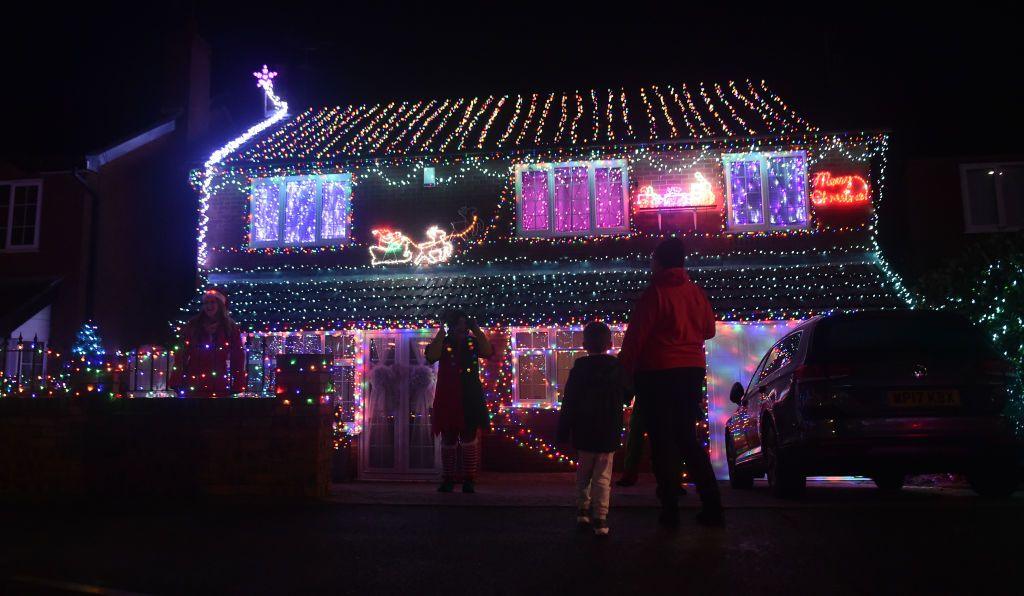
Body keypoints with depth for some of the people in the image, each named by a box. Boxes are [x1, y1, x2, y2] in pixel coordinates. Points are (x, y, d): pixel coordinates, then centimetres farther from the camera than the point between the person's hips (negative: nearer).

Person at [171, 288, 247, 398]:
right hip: (193, 385, 0)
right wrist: (177, 380, -4)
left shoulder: (230, 328, 4)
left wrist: (237, 384, -5)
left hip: (219, 386, 0)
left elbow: (237, 358, 2)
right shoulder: (192, 325, 5)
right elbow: (182, 354, 3)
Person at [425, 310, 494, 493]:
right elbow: (431, 356, -17)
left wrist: (476, 329, -13)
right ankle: (448, 480, 16)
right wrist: (441, 333, -15)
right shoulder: (442, 343, 2)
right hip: (447, 399, 0)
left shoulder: (473, 343, 4)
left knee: (469, 440, -1)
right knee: (448, 440, 8)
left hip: (470, 399, 0)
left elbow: (488, 352, -13)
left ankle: (469, 481, 4)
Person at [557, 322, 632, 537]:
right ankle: (601, 518, -1)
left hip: (583, 433, 0)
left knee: (583, 472, 19)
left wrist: (563, 431, 2)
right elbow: (627, 397, 9)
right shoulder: (618, 369, -2)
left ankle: (583, 509, 22)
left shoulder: (578, 370, -4)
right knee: (603, 476, 4)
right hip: (608, 434, 0)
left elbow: (568, 403, -4)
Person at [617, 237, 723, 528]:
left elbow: (635, 337, -13)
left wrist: (623, 371, -7)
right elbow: (709, 329, 16)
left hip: (657, 373, -5)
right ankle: (712, 506, 11)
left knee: (663, 441, 3)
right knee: (687, 438, 15)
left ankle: (671, 509, 3)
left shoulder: (655, 293, -11)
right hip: (692, 370, 5)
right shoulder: (695, 291, 5)